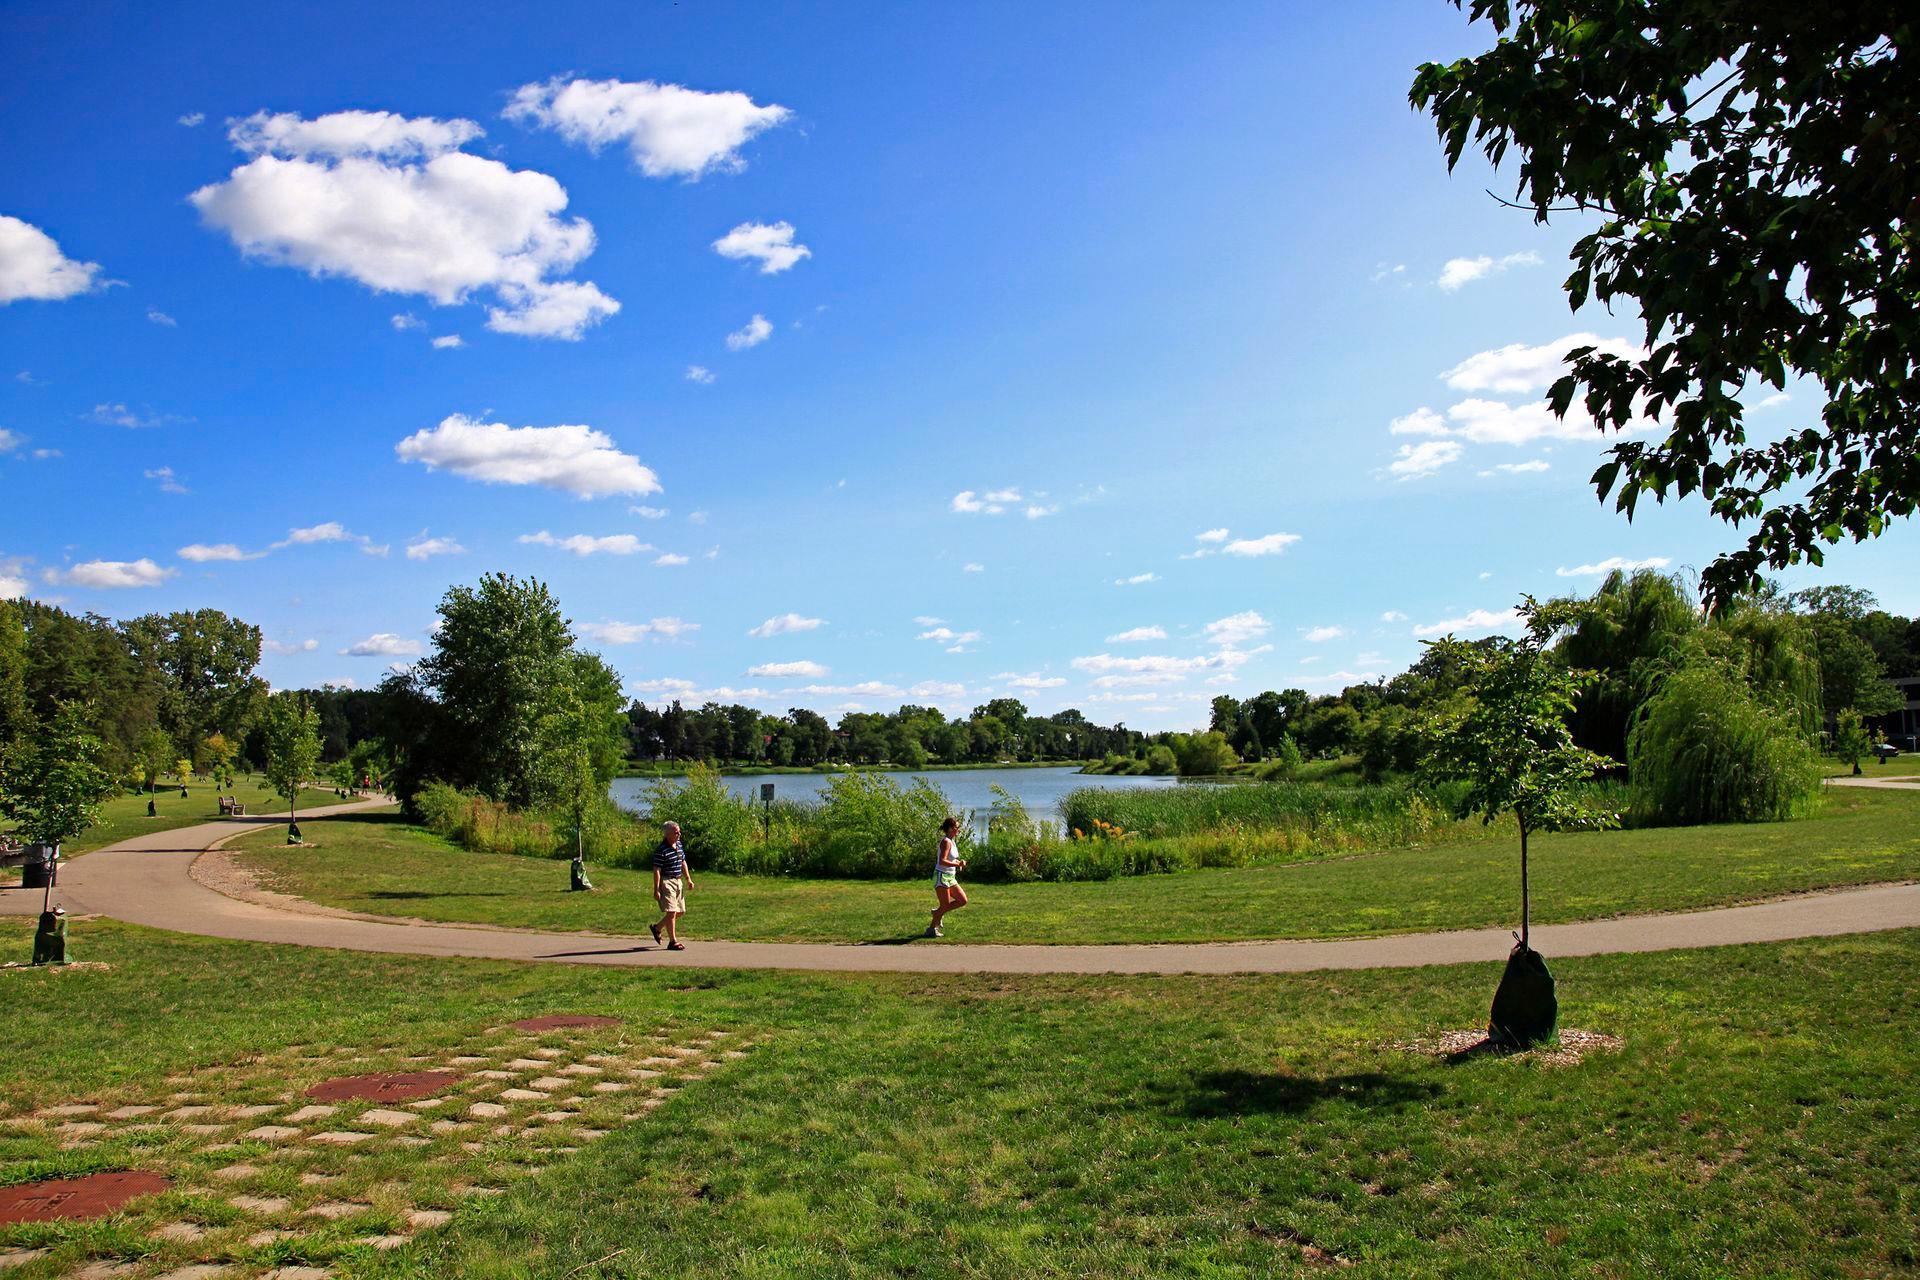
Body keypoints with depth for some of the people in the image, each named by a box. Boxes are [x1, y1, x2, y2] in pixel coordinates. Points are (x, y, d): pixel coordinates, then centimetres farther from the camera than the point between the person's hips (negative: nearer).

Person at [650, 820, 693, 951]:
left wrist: (688, 879, 17)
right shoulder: (661, 851, -17)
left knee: (680, 911, 13)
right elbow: (656, 871, -17)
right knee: (671, 912, -11)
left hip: (678, 881, 9)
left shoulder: (679, 845, 9)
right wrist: (656, 890, -19)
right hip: (666, 882, -9)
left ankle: (656, 928, 30)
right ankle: (673, 941, -4)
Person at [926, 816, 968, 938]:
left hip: (950, 877, 9)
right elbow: (942, 861, -26)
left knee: (963, 900, 7)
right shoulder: (946, 842, -16)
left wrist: (958, 862, 6)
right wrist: (958, 864, -25)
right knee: (945, 905, -3)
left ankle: (938, 912, 19)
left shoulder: (952, 841, 12)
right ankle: (932, 929, 9)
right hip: (942, 877, -9)